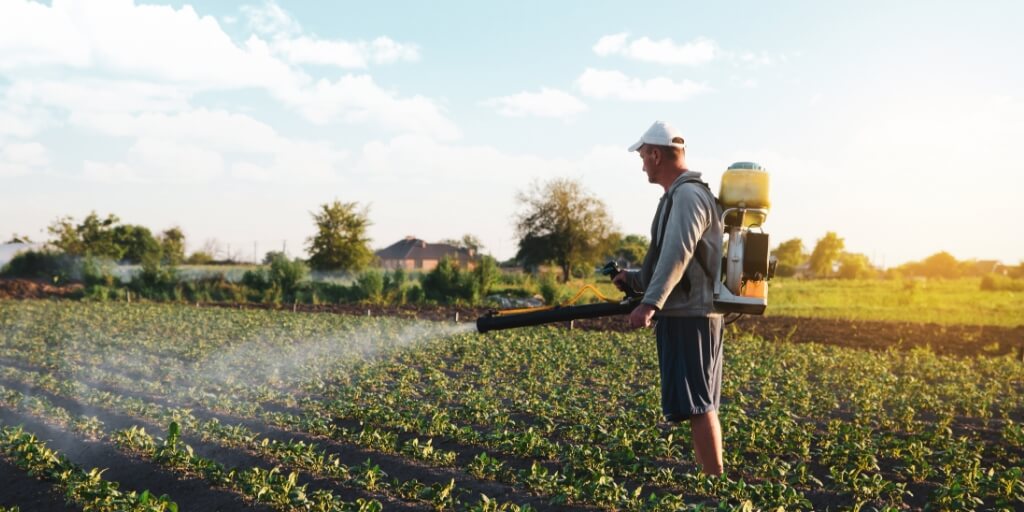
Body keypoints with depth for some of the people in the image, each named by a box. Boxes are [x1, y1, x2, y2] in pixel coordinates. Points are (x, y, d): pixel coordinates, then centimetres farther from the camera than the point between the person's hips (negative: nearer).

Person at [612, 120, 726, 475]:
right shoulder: (682, 195, 20)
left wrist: (650, 303, -36)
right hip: (690, 314, 11)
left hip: (688, 317, -11)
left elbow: (677, 254, -27)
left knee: (697, 405, -9)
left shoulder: (688, 195, -12)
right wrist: (634, 279, 16)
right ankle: (708, 475, 22)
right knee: (701, 405, 14)